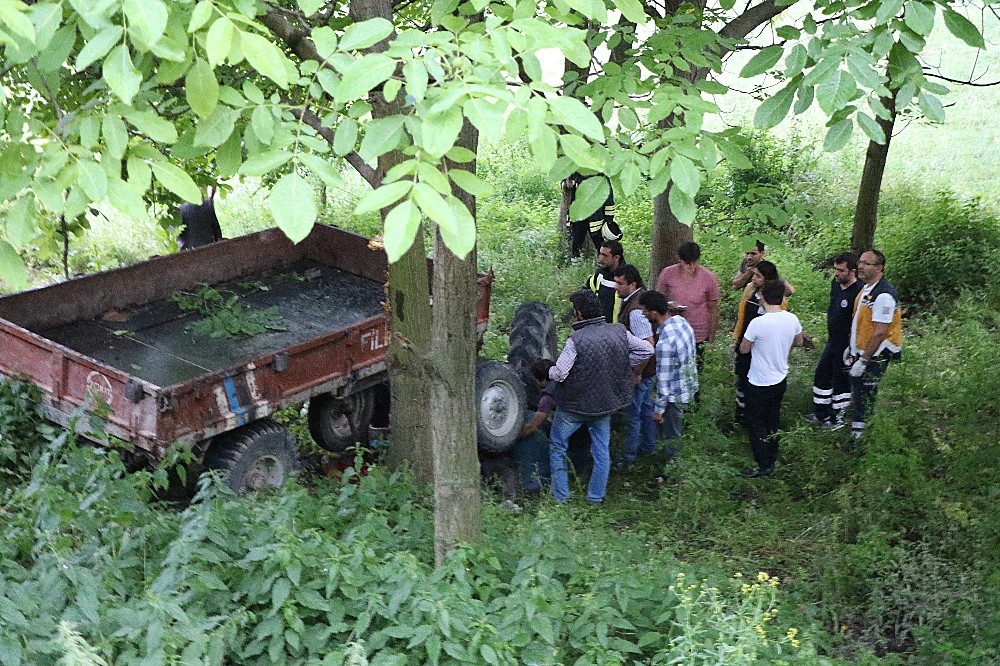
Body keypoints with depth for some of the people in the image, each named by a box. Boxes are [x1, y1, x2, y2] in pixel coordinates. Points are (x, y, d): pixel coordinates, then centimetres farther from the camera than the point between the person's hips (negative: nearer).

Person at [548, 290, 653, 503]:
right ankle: (596, 498, 24)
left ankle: (560, 496, 18)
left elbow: (559, 374, -24)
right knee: (602, 451, 17)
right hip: (606, 402, 5)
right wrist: (620, 368, 7)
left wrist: (549, 371, -1)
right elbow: (647, 350, 3)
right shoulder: (619, 332, -6)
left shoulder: (576, 340, -24)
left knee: (557, 448, 15)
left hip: (574, 404, -5)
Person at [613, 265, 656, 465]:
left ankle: (628, 455, 17)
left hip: (639, 370, -10)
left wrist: (637, 373, -23)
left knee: (633, 413, 4)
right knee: (645, 407, 24)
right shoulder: (642, 296, 3)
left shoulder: (635, 311, -30)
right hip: (649, 367, 10)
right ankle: (649, 446, 39)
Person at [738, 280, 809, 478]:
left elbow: (744, 349, -12)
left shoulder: (758, 323, -27)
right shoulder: (792, 319, -9)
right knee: (773, 420, 21)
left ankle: (764, 466, 12)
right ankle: (772, 458, 34)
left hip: (760, 384, -6)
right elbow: (799, 342, 11)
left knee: (756, 424, 8)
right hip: (780, 380, 6)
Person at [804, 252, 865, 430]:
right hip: (832, 341, 9)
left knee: (841, 381, 6)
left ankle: (837, 418, 22)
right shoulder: (836, 284, 2)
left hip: (845, 345, -9)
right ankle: (821, 414, 32)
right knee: (822, 375, 18)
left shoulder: (858, 292, -25)